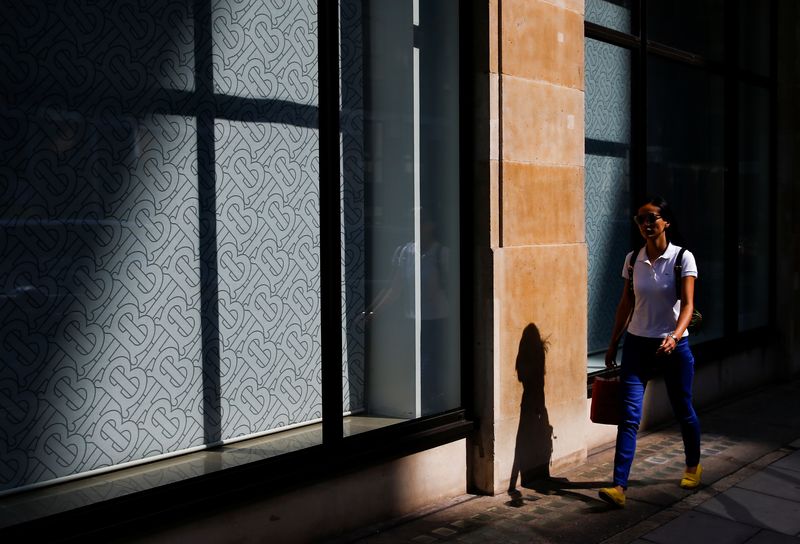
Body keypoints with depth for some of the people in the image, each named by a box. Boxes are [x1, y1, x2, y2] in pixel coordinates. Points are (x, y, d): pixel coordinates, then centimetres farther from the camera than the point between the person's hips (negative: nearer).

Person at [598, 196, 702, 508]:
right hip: (637, 344, 2)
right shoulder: (633, 260, 3)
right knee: (629, 414, -8)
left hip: (673, 345, -2)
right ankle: (619, 486, -11)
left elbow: (687, 304, -14)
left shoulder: (682, 258, -8)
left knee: (683, 409, 14)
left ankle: (693, 466, 41)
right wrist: (613, 343, 11)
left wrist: (675, 336, -31)